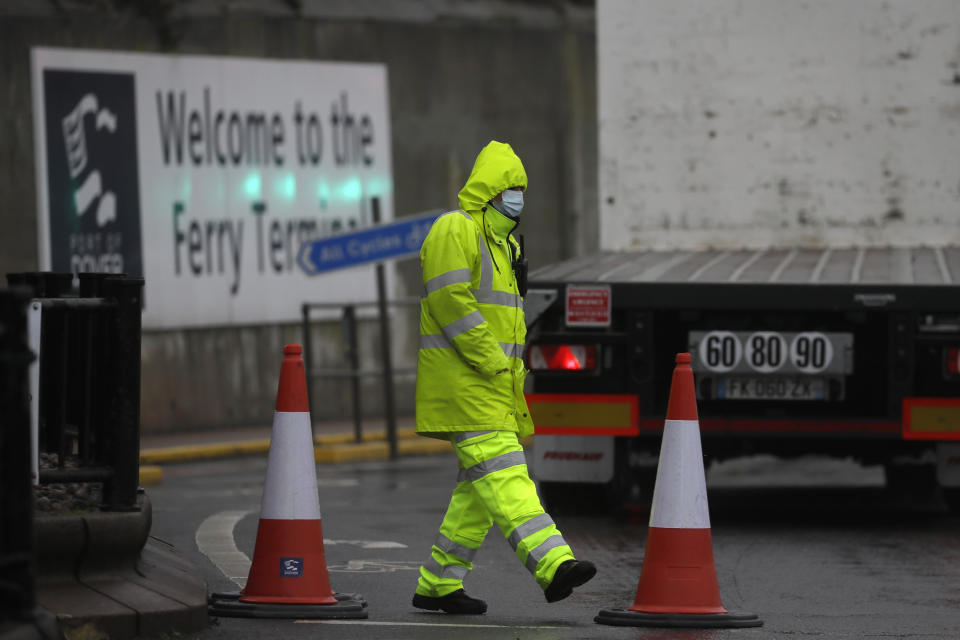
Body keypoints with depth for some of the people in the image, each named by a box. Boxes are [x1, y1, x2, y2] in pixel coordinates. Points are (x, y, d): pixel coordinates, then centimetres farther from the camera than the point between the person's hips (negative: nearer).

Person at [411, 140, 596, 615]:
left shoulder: (501, 244, 23)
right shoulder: (454, 230, -9)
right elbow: (452, 301, -19)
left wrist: (515, 371, 17)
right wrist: (492, 362, -20)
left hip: (494, 382, 10)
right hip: (462, 378, -10)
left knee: (478, 487, 8)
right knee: (503, 473, -18)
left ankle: (438, 584, 13)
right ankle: (553, 565, -32)